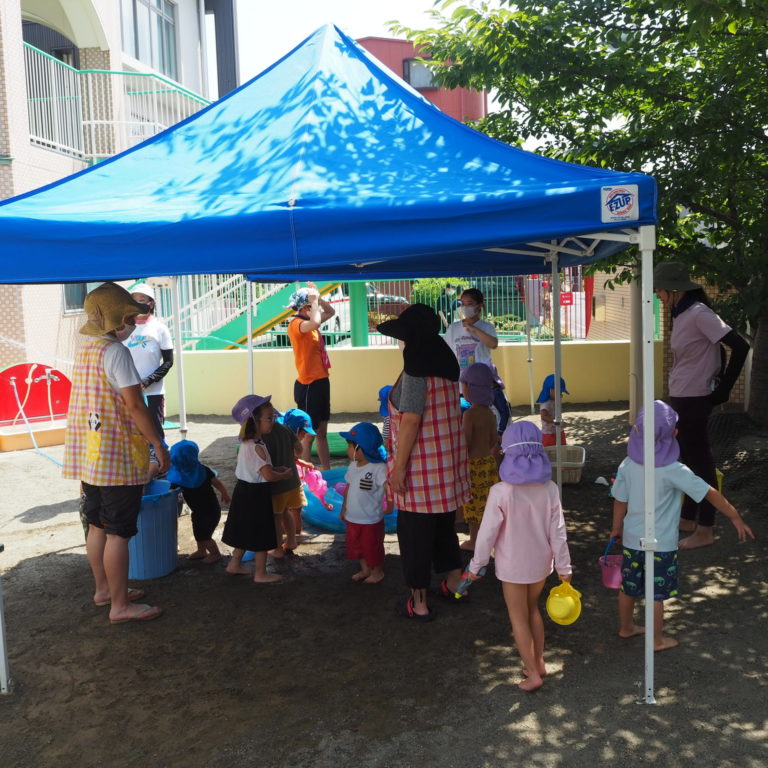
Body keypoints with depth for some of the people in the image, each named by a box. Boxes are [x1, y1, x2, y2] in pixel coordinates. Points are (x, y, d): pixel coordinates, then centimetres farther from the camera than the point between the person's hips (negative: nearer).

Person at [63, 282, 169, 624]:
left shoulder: (85, 350, 12)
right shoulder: (115, 351, -16)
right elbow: (134, 405, -19)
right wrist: (158, 444, -12)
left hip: (87, 455, 9)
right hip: (117, 456, -9)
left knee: (98, 525, 18)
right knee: (118, 532, -2)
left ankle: (104, 589, 31)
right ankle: (120, 605, 7)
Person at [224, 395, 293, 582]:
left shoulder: (245, 443, 5)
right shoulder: (257, 448, -25)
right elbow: (269, 476, -25)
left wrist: (276, 469, 7)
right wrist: (285, 474, -8)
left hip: (244, 491, 9)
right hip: (256, 494, -9)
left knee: (245, 531, 23)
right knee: (261, 537, 5)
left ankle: (234, 564, 36)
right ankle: (261, 574, 16)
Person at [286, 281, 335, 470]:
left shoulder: (309, 321, 9)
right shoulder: (296, 324, -16)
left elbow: (331, 312, 25)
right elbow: (315, 323, -38)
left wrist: (318, 297, 9)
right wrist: (314, 300, -22)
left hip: (321, 382, 9)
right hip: (308, 385, -9)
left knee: (322, 432, 16)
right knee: (308, 435, -2)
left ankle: (327, 471, 26)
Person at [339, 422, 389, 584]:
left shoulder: (379, 468, -23)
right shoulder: (353, 466, 1)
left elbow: (387, 485, -36)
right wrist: (344, 508, 16)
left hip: (371, 520, -7)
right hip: (352, 518, 7)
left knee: (373, 546, 11)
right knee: (356, 545, 21)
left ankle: (377, 571, 33)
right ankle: (365, 569, 41)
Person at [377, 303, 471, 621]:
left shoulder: (416, 372, -19)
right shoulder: (447, 365, 7)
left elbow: (411, 419, -22)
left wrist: (398, 465, -18)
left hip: (421, 465, -8)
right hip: (448, 461, 8)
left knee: (415, 532, 5)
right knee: (444, 524, 23)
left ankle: (418, 602, 15)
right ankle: (454, 583, 38)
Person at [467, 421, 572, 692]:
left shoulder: (501, 492, -23)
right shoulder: (549, 489, -11)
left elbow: (488, 532, -15)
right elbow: (558, 532, -5)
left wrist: (476, 565, -2)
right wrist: (564, 566, 7)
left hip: (513, 566, -4)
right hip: (541, 563, 4)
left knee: (519, 618, 12)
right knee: (533, 610, 24)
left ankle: (532, 674, 18)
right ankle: (539, 663, 35)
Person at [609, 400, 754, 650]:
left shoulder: (628, 465, -8)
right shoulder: (673, 470, -21)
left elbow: (620, 500, 2)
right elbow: (710, 494, -15)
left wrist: (617, 527, 17)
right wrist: (736, 518, -3)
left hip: (632, 539, 5)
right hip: (660, 544, -5)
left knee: (628, 587, 20)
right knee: (656, 593, 11)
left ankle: (626, 627, 39)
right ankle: (657, 640, 27)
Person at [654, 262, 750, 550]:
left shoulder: (699, 314, -18)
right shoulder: (681, 315, 7)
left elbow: (740, 347, -22)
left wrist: (723, 389, -16)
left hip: (693, 400, -9)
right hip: (681, 398, 9)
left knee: (700, 462, 1)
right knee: (687, 460, 18)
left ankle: (705, 530, 12)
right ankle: (688, 518, 32)